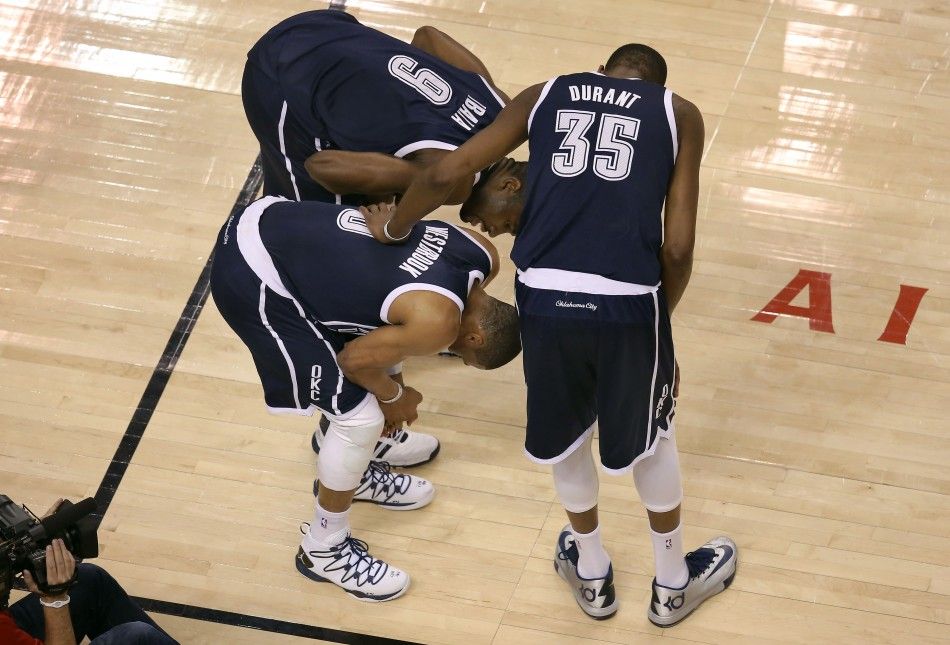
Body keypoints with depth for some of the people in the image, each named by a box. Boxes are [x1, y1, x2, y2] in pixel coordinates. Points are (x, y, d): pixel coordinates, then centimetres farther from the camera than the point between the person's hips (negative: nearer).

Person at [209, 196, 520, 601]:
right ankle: (323, 550, 17)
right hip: (253, 279, -9)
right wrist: (394, 397, 12)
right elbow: (356, 359, -7)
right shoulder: (437, 321, -20)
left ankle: (353, 475, 47)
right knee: (359, 417, -3)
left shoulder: (480, 254, 4)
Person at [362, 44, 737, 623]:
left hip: (546, 296, 1)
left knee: (566, 434, 28)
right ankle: (673, 584, 42)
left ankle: (592, 575, 47)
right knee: (649, 439, 25)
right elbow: (678, 247, 8)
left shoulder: (545, 96, 20)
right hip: (628, 300, -1)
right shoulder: (680, 114, 15)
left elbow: (446, 173, 15)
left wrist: (391, 228, 33)